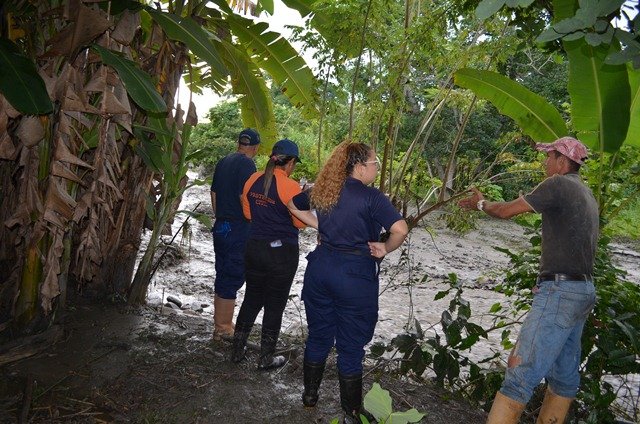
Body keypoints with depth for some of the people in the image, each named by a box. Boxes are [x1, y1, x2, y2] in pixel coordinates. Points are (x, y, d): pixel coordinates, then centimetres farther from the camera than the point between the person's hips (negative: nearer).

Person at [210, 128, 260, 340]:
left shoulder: (223, 162, 11)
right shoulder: (247, 165, -14)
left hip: (220, 227, 8)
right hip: (238, 229, -8)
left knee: (222, 275, 16)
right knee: (233, 277, 1)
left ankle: (219, 323, 28)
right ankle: (224, 328, 9)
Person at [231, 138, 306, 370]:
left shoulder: (253, 180, 0)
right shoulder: (291, 187, -18)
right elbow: (300, 222, -8)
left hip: (254, 248, 5)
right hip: (282, 252, -5)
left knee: (251, 298, 20)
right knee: (275, 305, 9)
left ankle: (237, 350, 30)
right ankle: (266, 358, 21)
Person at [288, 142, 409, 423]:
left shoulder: (323, 190, 5)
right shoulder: (371, 197, -15)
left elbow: (294, 205, 21)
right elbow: (400, 229, -27)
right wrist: (385, 249, -9)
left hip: (321, 267, 6)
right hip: (355, 275, -6)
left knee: (318, 335, 21)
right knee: (351, 346, 8)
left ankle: (310, 394, 37)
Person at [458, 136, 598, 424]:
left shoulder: (558, 185, -10)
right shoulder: (587, 195, 17)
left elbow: (506, 211, -5)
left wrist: (481, 203, 13)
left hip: (560, 291, -10)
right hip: (583, 291, 10)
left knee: (522, 371, -11)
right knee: (564, 375, 14)